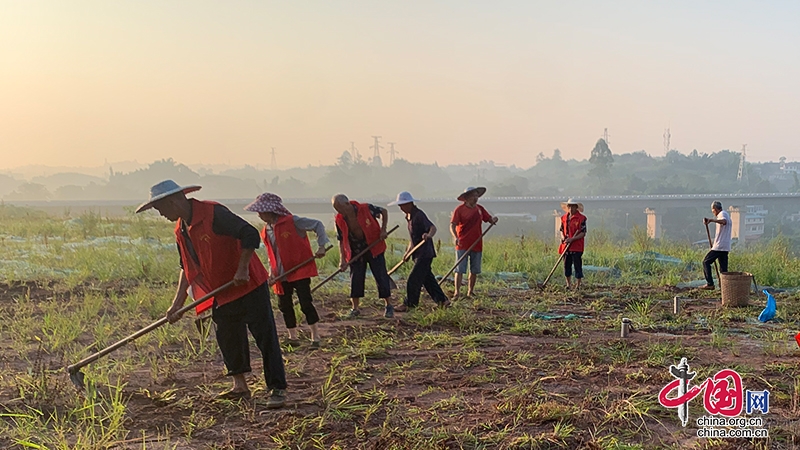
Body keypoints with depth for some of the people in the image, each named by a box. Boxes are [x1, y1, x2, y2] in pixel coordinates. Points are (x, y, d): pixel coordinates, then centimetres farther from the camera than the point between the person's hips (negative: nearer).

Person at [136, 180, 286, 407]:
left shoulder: (213, 213, -20)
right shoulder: (181, 231, 7)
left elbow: (250, 234, -23)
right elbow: (188, 269, 14)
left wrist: (242, 269, -23)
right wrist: (178, 304, 8)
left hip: (249, 287, -9)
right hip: (222, 294, 9)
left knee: (265, 335, -5)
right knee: (227, 338, 15)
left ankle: (277, 389, 1)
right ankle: (240, 386, 31)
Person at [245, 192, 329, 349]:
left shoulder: (292, 221, -13)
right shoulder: (265, 232, 8)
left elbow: (317, 225, -10)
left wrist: (321, 246, -17)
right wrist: (272, 272, 8)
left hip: (300, 270, -7)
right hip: (281, 274, 7)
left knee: (306, 303, -8)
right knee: (285, 305, 8)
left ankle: (315, 337, 5)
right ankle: (293, 337, 21)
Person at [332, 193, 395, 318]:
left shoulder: (366, 209, -19)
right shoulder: (339, 220, -11)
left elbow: (384, 211, -1)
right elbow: (341, 240, -3)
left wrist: (383, 229, -10)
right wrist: (342, 259, -11)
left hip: (374, 248, -2)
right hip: (355, 252, 2)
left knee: (381, 276, -1)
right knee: (355, 279, 1)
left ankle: (388, 306, 11)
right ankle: (355, 309, 16)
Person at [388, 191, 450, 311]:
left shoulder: (419, 215, -16)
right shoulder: (409, 216, 14)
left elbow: (433, 227, -29)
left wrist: (429, 235, -51)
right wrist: (409, 250, 17)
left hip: (425, 253, -10)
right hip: (418, 254, 10)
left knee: (413, 279, -7)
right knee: (428, 279, 14)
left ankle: (409, 304, 2)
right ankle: (442, 300, 23)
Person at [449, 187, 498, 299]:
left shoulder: (479, 208, 8)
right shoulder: (459, 209, -7)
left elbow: (489, 218, 13)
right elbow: (452, 225, -13)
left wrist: (493, 220, -12)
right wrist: (455, 237, -30)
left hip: (477, 244, 5)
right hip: (462, 244, -5)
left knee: (474, 270, 10)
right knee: (460, 269, -6)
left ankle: (470, 292, 22)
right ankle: (457, 292, -2)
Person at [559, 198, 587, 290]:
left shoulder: (581, 218, -6)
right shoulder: (564, 218, 10)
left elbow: (583, 233, -9)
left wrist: (572, 239, -19)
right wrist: (563, 238, -5)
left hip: (577, 247, -5)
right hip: (566, 246, 5)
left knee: (578, 267, -1)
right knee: (566, 265, 9)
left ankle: (577, 286, 7)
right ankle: (568, 285, 21)